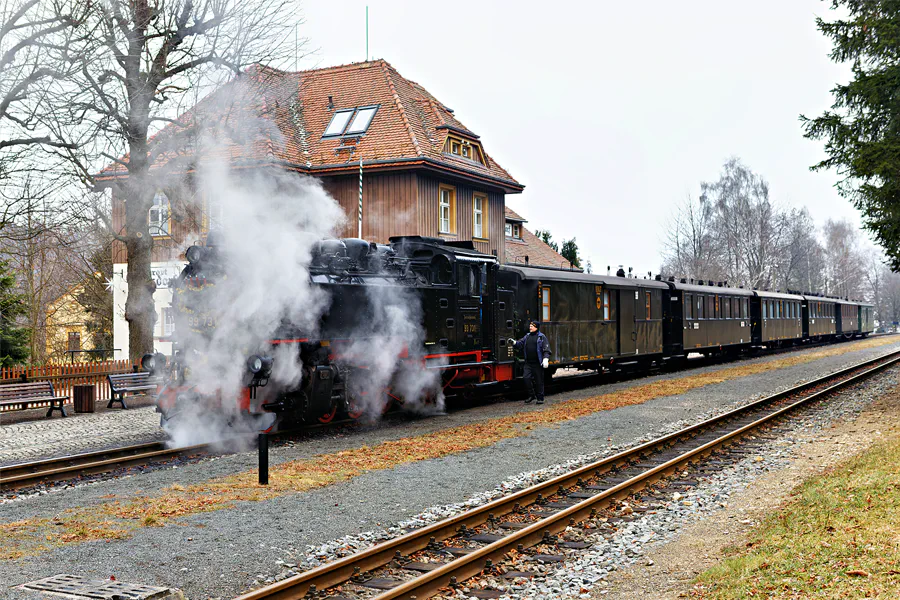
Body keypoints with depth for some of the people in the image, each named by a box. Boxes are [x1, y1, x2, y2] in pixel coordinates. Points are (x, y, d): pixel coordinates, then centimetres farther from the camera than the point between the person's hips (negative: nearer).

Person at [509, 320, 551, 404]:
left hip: (537, 363, -5)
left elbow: (546, 350, -6)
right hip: (528, 363, 5)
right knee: (526, 378, -6)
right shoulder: (527, 336, 14)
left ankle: (540, 398, 12)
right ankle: (531, 396, 10)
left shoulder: (541, 337, -2)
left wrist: (545, 359, -17)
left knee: (538, 381, 1)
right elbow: (520, 344, 11)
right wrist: (514, 342, -8)